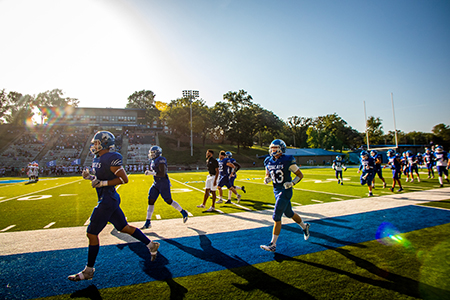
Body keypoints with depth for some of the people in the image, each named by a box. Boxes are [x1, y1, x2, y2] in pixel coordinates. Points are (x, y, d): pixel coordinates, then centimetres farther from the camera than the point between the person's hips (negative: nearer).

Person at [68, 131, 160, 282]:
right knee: (124, 227, 15)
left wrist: (102, 183, -21)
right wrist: (89, 177, 5)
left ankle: (89, 270, 20)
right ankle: (151, 245, 25)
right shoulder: (97, 159, 12)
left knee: (92, 233, 2)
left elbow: (124, 179, -20)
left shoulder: (110, 158, -19)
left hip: (108, 201, -10)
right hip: (108, 200, 10)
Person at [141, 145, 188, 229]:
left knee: (169, 201, 0)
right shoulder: (153, 161, 11)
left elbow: (162, 174, -23)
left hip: (164, 183, -9)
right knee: (151, 201, 3)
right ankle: (148, 222, 11)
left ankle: (184, 213, 19)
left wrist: (151, 173, -23)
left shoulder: (161, 160, -17)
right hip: (156, 184, 9)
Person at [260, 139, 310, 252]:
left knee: (276, 217, -8)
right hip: (276, 191, 7)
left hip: (285, 191, -7)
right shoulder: (268, 162, 2)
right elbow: (268, 175, 16)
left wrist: (292, 183, -22)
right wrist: (267, 179, -7)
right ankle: (304, 226, 49)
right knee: (289, 213, 21)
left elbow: (300, 175, -7)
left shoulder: (288, 161, -15)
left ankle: (273, 244, 3)